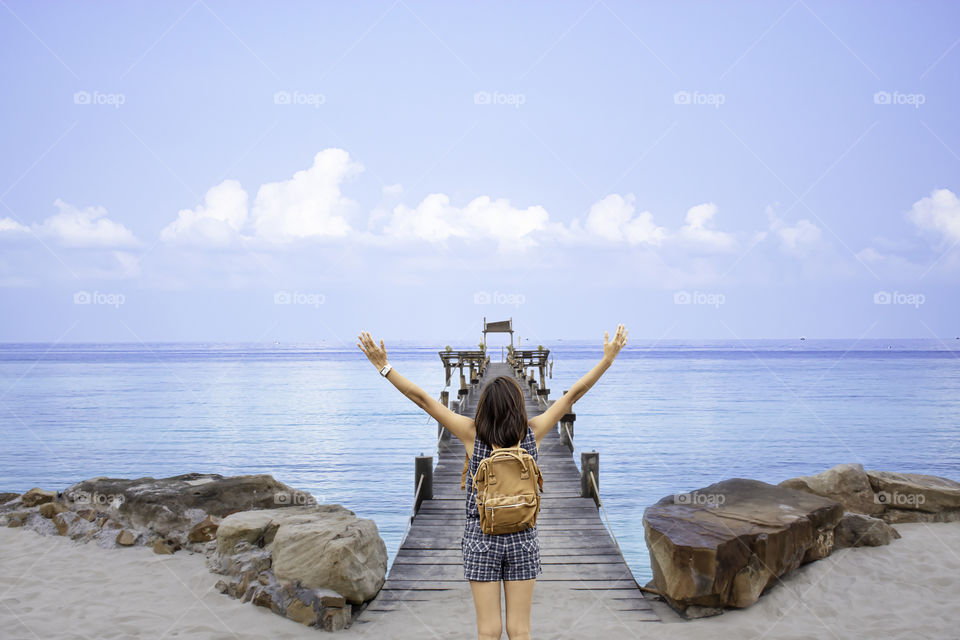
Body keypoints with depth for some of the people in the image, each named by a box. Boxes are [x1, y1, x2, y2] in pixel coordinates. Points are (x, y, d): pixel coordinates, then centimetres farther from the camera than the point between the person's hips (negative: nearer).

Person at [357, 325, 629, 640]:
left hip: (482, 538, -1)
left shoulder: (473, 433, -12)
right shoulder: (532, 432, -8)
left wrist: (384, 366, -7)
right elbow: (574, 392, -1)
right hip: (522, 538, 1)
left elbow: (423, 399, -12)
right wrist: (609, 357, 6)